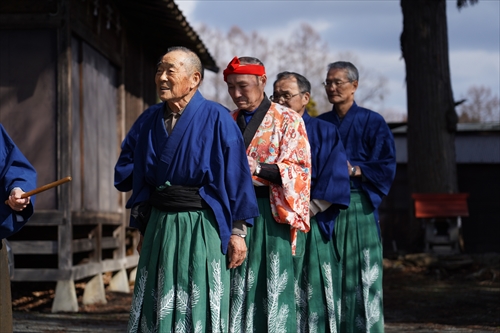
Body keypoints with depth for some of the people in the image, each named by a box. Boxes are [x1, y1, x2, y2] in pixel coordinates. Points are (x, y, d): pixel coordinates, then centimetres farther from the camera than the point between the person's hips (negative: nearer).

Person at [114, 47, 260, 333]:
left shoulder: (216, 118, -7)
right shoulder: (149, 121, 8)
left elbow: (236, 176, -8)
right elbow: (125, 170, 16)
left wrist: (237, 232, -10)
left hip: (201, 228, -5)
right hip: (158, 225, 5)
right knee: (156, 308, 8)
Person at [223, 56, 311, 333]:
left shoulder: (288, 120, 1)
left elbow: (299, 170, -7)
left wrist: (257, 168, -20)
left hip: (269, 213, -4)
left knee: (272, 286, -6)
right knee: (238, 288, 1)